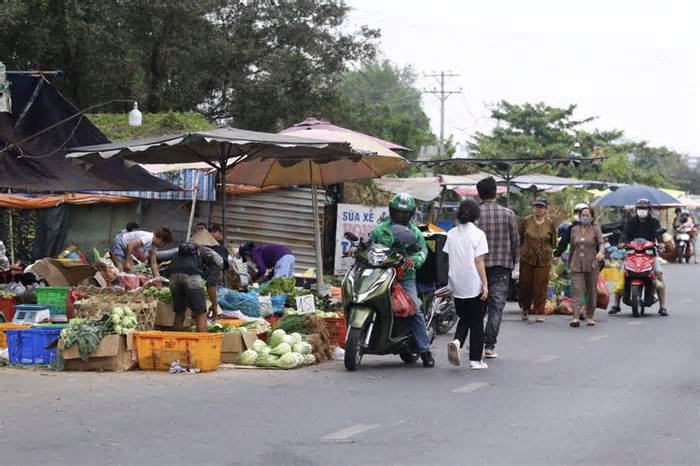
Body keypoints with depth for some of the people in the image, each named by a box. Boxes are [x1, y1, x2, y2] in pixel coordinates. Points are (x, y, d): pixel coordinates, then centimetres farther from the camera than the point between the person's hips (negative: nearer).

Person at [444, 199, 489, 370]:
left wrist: (446, 282, 14)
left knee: (464, 318, 18)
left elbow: (446, 259, 6)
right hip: (474, 285, -4)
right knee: (476, 322, 6)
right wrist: (485, 284, -9)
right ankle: (475, 360, 7)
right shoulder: (477, 234, -8)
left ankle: (457, 342, -11)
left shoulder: (451, 234, 6)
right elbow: (479, 261, -11)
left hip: (457, 285, 4)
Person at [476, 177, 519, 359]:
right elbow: (515, 241, 3)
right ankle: (489, 346, -8)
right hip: (502, 265, -1)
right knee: (496, 306, 0)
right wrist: (513, 261, 17)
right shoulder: (508, 214, -2)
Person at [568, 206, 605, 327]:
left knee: (592, 292, 6)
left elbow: (601, 242, -11)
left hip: (592, 265, -1)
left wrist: (601, 252, -32)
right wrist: (569, 262, 22)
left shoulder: (595, 230, 3)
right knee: (577, 290, -12)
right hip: (577, 265, 1)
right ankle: (575, 317, -20)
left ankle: (590, 317, 19)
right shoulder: (574, 230, 11)